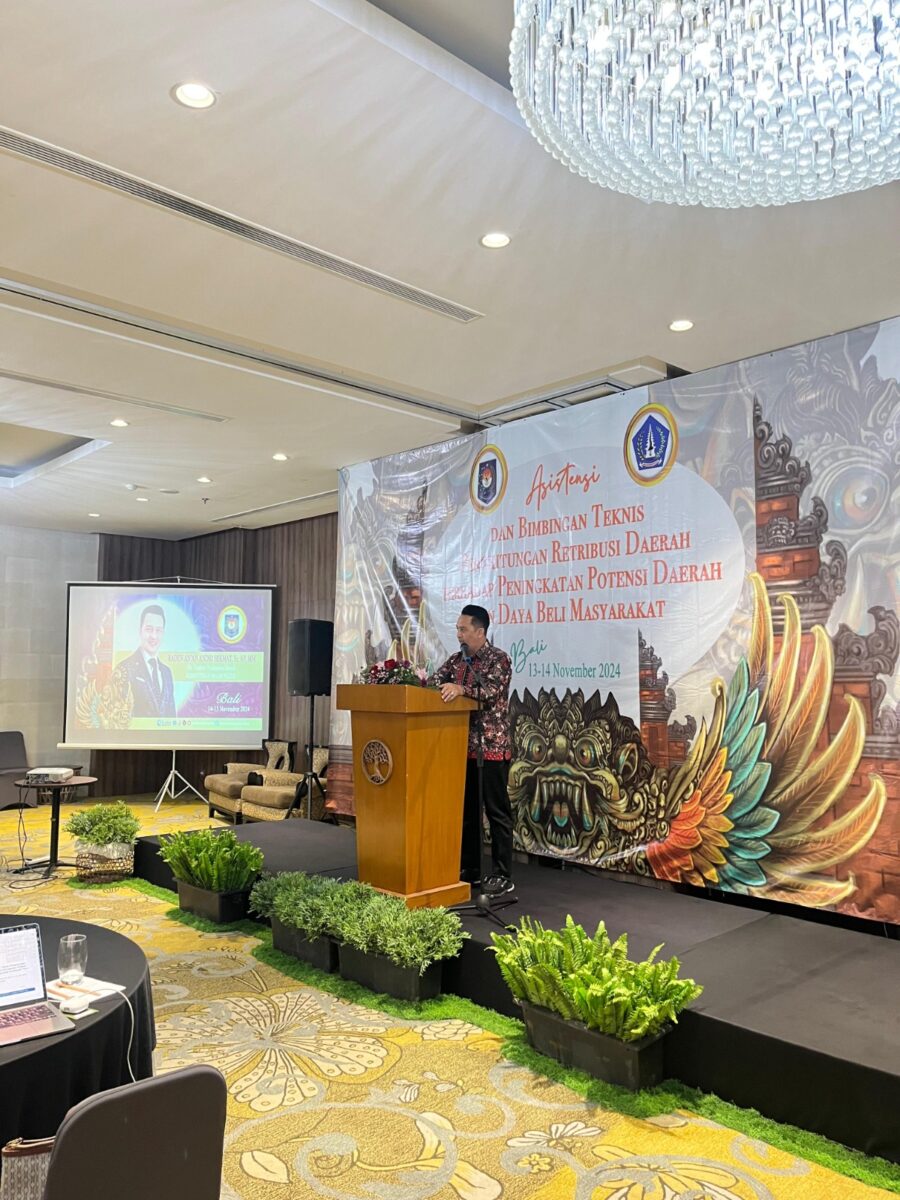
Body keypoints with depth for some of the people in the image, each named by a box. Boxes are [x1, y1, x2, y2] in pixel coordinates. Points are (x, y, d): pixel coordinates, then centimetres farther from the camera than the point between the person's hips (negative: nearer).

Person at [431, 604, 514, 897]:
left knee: (497, 811, 0)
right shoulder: (456, 659, 12)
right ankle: (469, 868, 24)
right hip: (464, 746, 7)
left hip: (492, 747, -6)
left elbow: (492, 690, -23)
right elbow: (435, 681, 3)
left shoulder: (499, 659, -8)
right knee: (466, 808, 13)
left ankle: (502, 875, 7)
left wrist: (461, 688, -37)